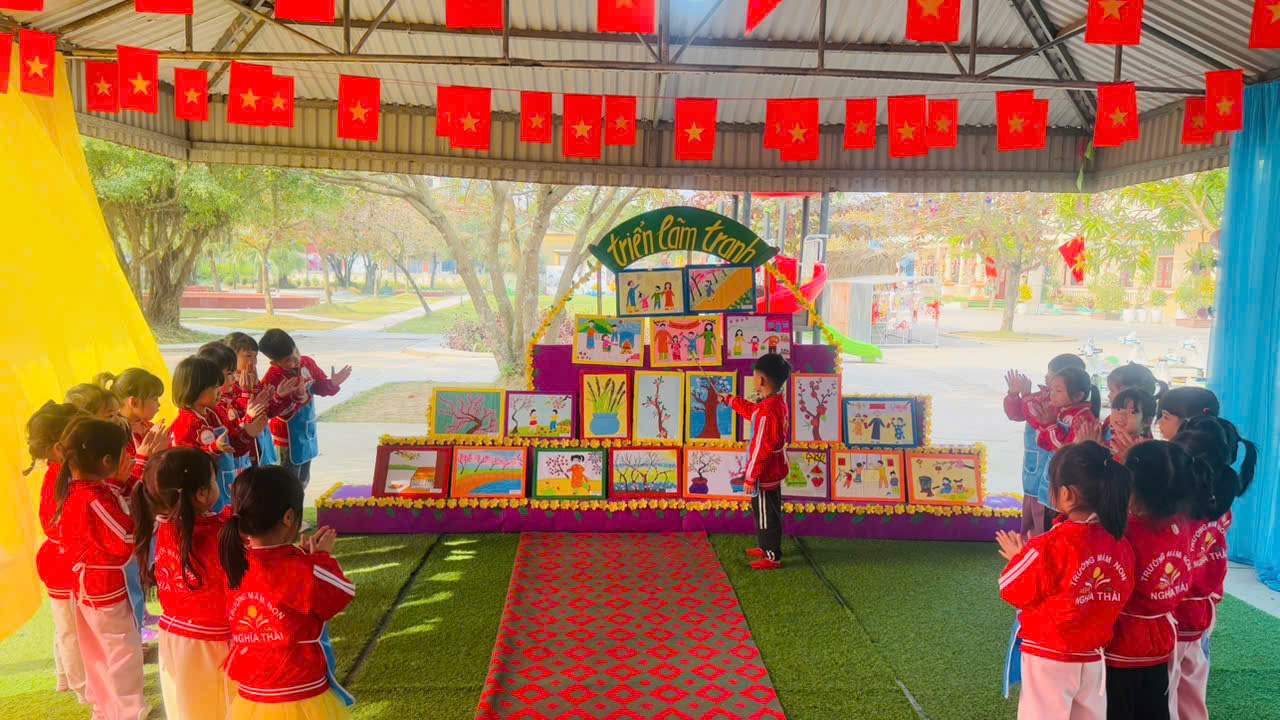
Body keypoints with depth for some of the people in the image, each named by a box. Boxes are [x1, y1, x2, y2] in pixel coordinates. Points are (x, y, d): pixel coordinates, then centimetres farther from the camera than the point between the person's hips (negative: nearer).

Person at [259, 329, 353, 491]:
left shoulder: (307, 363, -8)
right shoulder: (272, 380, -26)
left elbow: (320, 385, 7)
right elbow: (285, 413, -26)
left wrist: (333, 384, -13)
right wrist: (299, 397, -39)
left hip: (308, 432, 7)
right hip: (288, 438, -7)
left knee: (303, 480, 22)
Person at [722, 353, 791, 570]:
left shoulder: (767, 412, -31)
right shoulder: (778, 401, -1)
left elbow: (761, 450, -27)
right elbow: (752, 411, 20)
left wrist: (750, 478, -19)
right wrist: (731, 400, 33)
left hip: (764, 475, -10)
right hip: (774, 471, 10)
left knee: (766, 515, 6)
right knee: (769, 512, 24)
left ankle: (772, 557, 20)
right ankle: (767, 548, 40)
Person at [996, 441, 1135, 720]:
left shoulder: (1050, 546, -23)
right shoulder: (1119, 542, -5)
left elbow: (1014, 592, -12)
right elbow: (1115, 595, 9)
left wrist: (1018, 558, 6)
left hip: (1049, 659, -6)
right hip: (1093, 657, 6)